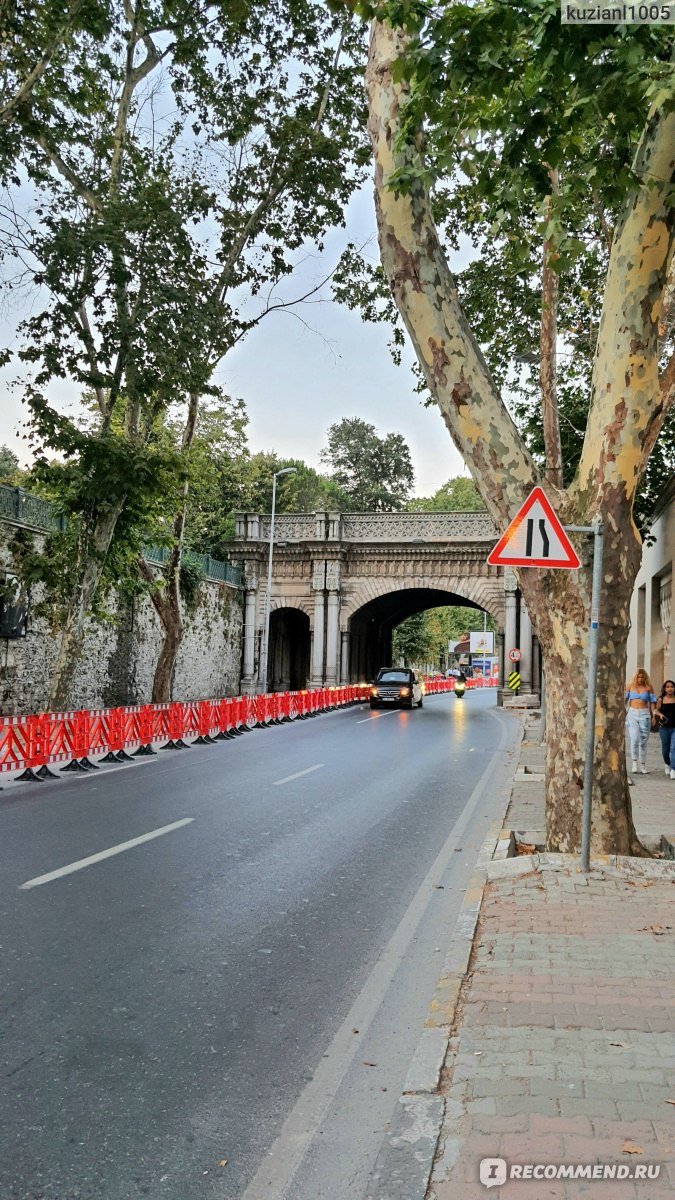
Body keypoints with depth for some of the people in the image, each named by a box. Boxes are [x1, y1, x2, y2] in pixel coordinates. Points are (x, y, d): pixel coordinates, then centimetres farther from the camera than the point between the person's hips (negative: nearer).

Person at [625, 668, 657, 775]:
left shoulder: (648, 687, 4)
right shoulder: (630, 686, 5)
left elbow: (652, 702, 6)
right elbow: (624, 699, 8)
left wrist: (653, 715, -2)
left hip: (644, 714, 0)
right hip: (632, 714, 0)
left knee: (643, 740, 3)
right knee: (634, 739, -15)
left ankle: (643, 765, 13)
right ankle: (634, 763, -9)